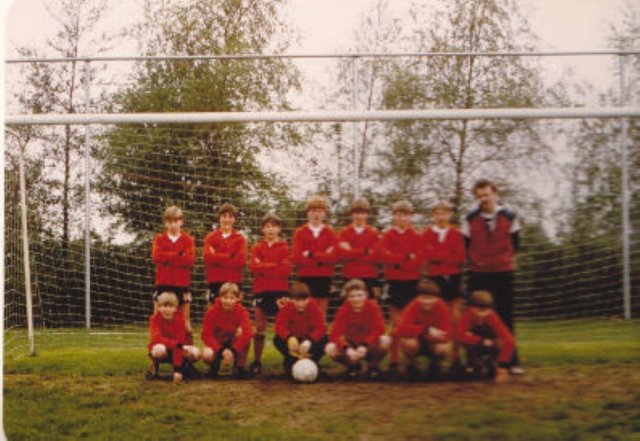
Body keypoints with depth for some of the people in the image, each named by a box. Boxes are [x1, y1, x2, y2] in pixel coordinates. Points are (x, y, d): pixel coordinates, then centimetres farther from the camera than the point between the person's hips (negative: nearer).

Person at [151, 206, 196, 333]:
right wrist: (179, 256, -12)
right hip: (163, 284, 1)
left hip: (182, 284, 0)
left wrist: (167, 258, -12)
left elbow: (190, 259, -11)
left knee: (185, 320, 7)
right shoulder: (159, 239, 7)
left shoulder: (188, 240, 4)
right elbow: (156, 256, -11)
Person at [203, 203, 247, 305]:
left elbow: (240, 260, -8)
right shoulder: (211, 237, 8)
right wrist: (229, 256, -9)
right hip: (215, 282, 0)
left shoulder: (240, 239, 6)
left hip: (234, 282, 0)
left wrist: (217, 258, -7)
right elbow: (207, 257, -7)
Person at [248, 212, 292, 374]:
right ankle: (257, 361, 10)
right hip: (261, 290, 1)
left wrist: (263, 266, -10)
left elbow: (286, 269, -7)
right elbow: (253, 266, -6)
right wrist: (274, 266, -14)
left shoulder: (284, 248, 6)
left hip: (280, 290, -1)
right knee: (260, 327, 3)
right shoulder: (257, 247, 10)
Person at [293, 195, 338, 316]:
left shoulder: (330, 233, 5)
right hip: (305, 277, -1)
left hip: (324, 277, 1)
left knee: (322, 310, 5)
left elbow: (333, 256, -6)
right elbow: (297, 257, -6)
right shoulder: (300, 233, 4)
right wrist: (321, 258, -12)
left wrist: (312, 255, -13)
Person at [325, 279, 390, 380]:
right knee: (330, 349, -28)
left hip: (369, 346, -1)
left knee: (385, 340, -33)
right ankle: (353, 365, 4)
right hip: (351, 346, 1)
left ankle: (373, 366, -2)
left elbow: (378, 330, -22)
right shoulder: (343, 310, -13)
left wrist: (365, 347, -35)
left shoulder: (373, 307, -16)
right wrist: (347, 349, -36)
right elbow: (335, 334, -19)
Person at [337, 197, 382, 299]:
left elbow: (376, 255, -6)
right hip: (350, 276, 0)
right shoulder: (344, 232, 7)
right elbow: (341, 254, -7)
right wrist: (365, 252, -12)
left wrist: (352, 253, -9)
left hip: (370, 276, 0)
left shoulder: (374, 233, 6)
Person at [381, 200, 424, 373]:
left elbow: (419, 259, -6)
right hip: (394, 281, 0)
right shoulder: (388, 235, 6)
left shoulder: (416, 236, 6)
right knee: (396, 322, 1)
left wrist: (397, 259, -14)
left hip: (412, 281, 0)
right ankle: (394, 360, 4)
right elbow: (386, 256, -7)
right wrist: (407, 257, -15)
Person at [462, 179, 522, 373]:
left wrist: (508, 259, 9)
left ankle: (512, 360, 9)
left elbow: (515, 242, 11)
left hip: (503, 272, 0)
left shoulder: (509, 217, -2)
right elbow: (465, 245, 8)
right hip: (478, 273, 0)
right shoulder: (470, 218, -2)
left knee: (506, 317, 4)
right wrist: (475, 261, 5)